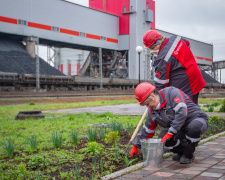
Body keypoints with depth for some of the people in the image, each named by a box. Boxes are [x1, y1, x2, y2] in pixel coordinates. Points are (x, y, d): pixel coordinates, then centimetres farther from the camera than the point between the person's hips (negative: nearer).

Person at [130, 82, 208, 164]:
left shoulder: (171, 92, -21)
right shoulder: (152, 111, 4)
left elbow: (182, 113, -31)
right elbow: (147, 130, 14)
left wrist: (170, 133, -30)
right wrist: (135, 146, 14)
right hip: (180, 129, 6)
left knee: (194, 127, -41)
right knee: (163, 138, -22)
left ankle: (189, 155, -14)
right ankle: (182, 151, 6)